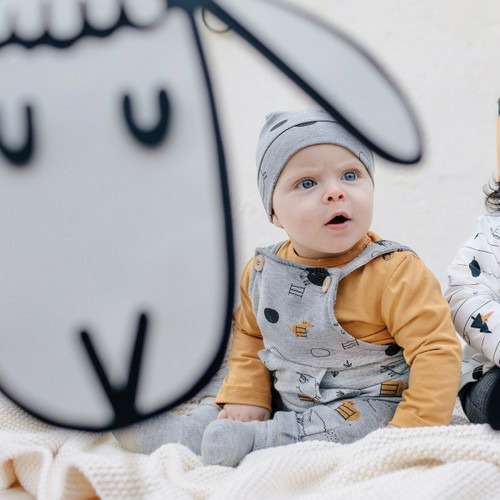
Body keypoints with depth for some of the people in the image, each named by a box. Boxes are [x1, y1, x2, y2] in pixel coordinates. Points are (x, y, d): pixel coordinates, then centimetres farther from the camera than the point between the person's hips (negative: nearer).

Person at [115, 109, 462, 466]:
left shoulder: (396, 273, -21)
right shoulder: (261, 273, -3)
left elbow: (437, 349, -22)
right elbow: (249, 336, 13)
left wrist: (413, 431, -28)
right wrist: (245, 397, 1)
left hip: (367, 406, -5)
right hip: (284, 401, 6)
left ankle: (253, 441, -23)